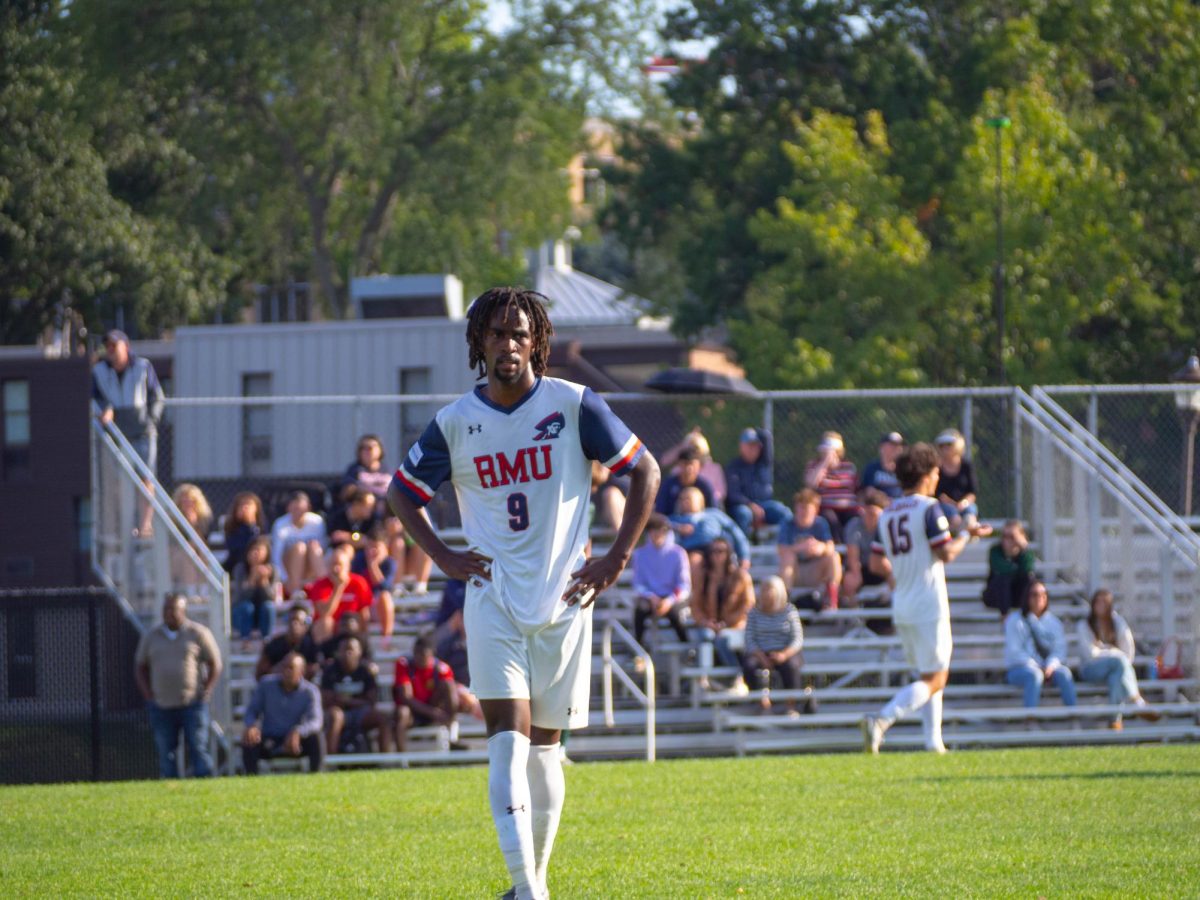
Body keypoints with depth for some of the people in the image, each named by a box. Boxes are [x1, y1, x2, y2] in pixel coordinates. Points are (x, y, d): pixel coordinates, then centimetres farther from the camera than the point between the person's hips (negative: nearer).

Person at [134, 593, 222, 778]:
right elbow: (141, 668, 17)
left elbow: (215, 664, 4)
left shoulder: (198, 633, 2)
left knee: (198, 749, -7)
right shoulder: (151, 637, 11)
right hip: (161, 706, 3)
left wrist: (206, 691, -5)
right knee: (165, 754, 0)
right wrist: (148, 695, 4)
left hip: (192, 705, -3)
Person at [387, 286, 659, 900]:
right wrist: (442, 556, 4)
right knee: (508, 735, -13)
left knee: (543, 743, 7)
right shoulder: (456, 422, 2)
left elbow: (645, 471, 5)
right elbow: (401, 493, 17)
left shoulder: (574, 406, -3)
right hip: (492, 597, 0)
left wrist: (617, 559, -1)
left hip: (562, 597, 0)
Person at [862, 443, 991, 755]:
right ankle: (881, 720, -23)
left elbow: (876, 563, 10)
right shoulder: (929, 508, -11)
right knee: (934, 679, -5)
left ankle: (934, 740, 11)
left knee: (930, 676, 17)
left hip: (901, 607, 7)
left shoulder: (887, 514, 10)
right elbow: (947, 553, -16)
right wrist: (967, 535, 1)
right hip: (928, 605, -7)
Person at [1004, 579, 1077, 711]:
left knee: (1064, 673, -29)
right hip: (1018, 668, -3)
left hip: (1048, 667, 3)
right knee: (1034, 674, -38)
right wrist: (1033, 665, -20)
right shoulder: (1015, 620, 3)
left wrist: (1051, 665, -17)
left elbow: (1060, 649, 4)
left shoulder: (1053, 622, 14)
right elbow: (1013, 651, -7)